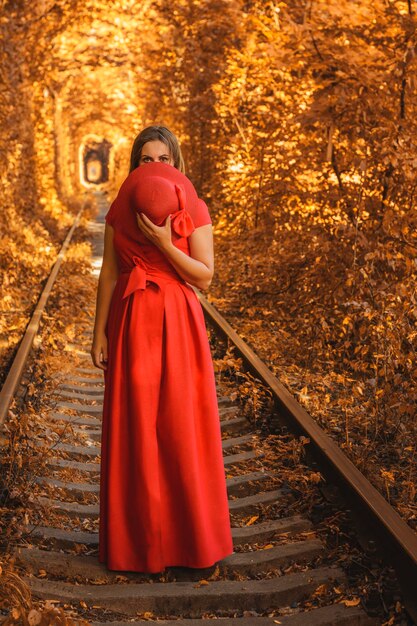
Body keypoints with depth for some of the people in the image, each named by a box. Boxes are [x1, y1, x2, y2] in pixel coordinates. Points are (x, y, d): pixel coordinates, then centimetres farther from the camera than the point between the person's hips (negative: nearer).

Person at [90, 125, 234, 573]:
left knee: (182, 425, 3)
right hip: (132, 322, 2)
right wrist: (99, 333, 1)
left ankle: (190, 530, 20)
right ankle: (137, 532, 21)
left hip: (178, 323, -1)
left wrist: (164, 244, -18)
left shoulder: (194, 211, -1)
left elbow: (205, 277, -6)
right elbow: (108, 274, 5)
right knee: (133, 425, 5)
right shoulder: (119, 211, 5)